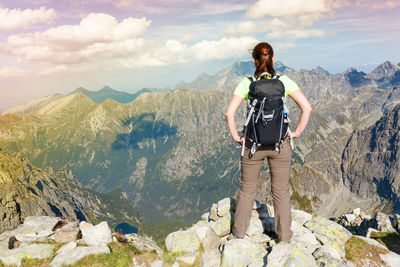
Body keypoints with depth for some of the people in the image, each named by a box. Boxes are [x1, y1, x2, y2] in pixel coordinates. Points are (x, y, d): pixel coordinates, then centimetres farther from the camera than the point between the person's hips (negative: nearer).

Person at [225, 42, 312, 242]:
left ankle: (239, 233, 30)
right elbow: (307, 108, -7)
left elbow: (229, 113, -14)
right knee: (281, 192, 14)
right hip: (280, 144, 1)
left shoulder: (246, 83, -7)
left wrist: (236, 137, -3)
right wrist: (297, 132, 2)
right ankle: (284, 237, 26)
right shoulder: (284, 81, -4)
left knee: (247, 190, 17)